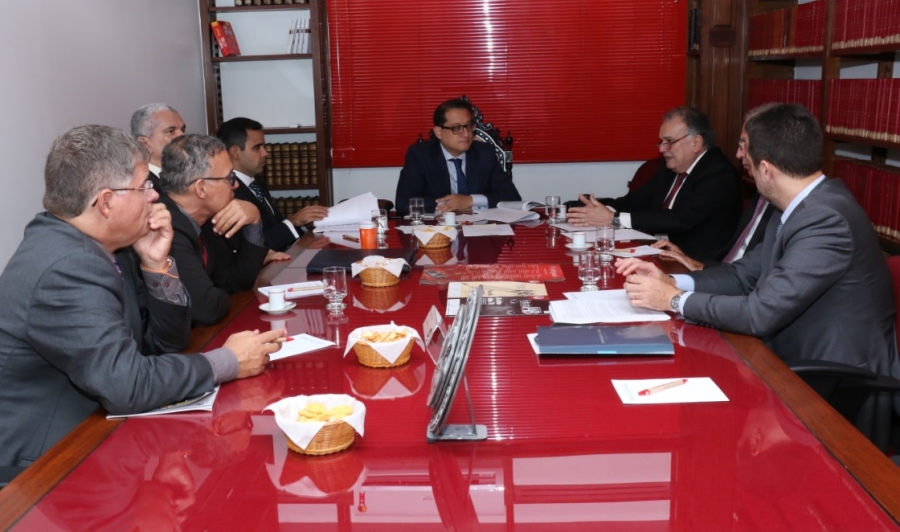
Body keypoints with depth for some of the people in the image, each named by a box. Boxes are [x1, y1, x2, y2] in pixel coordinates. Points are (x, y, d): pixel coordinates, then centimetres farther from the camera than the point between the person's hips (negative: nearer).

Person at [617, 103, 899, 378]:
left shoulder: (826, 219, -25)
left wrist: (675, 299, -15)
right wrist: (671, 281, -5)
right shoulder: (798, 207, 5)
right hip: (799, 363, 8)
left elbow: (761, 314, -26)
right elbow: (744, 274, 9)